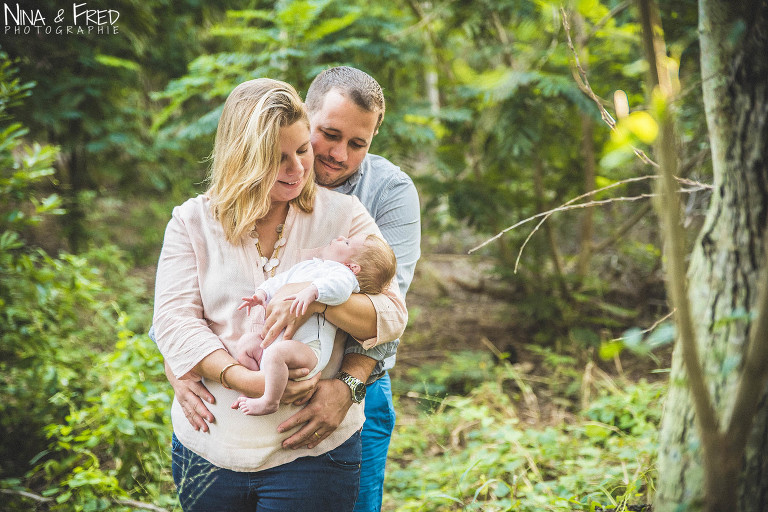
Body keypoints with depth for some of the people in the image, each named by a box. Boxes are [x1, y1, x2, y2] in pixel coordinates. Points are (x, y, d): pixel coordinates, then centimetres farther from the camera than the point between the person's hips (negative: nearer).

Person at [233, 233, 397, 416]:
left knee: (275, 353, -35)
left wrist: (312, 290, -43)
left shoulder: (343, 272, -5)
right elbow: (279, 281, 30)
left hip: (308, 347, -10)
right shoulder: (305, 266, 24)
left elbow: (339, 285, -30)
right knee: (245, 342, 15)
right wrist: (262, 293, 12)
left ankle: (269, 402, -16)